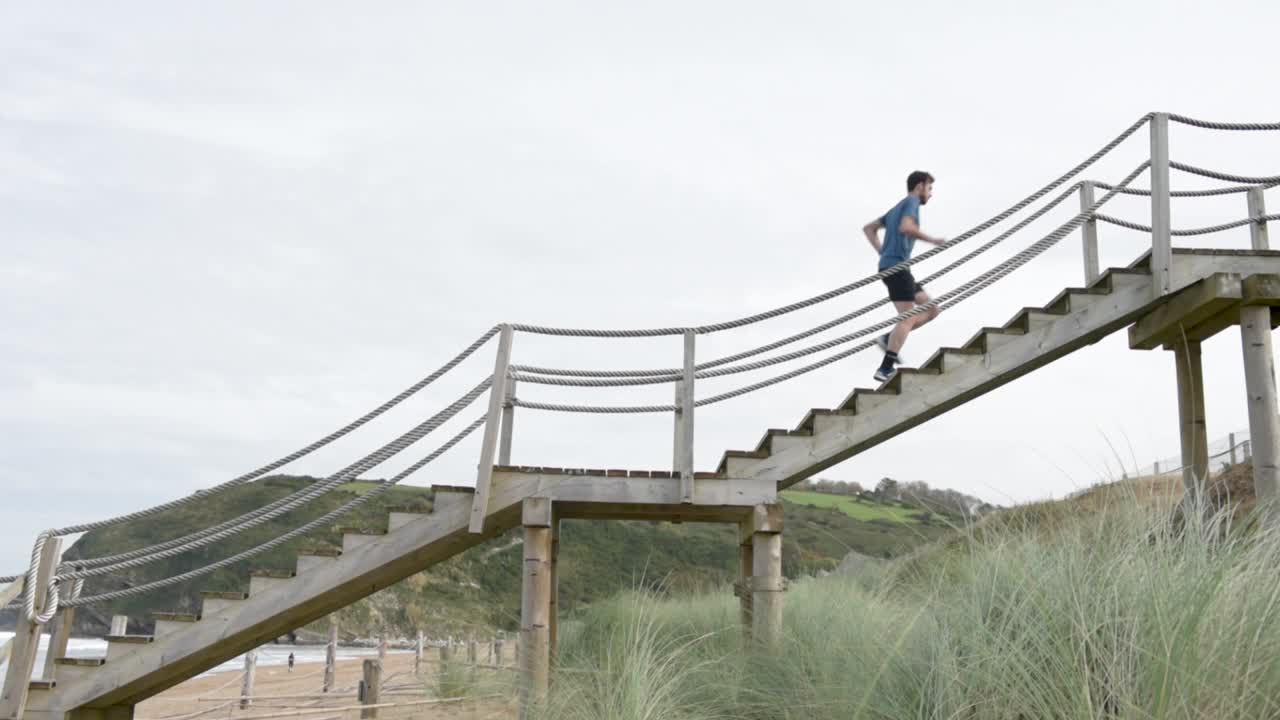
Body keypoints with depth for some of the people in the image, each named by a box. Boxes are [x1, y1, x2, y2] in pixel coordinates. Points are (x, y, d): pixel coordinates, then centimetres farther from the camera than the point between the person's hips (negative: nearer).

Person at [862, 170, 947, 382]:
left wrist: (882, 252, 17)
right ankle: (886, 369, -22)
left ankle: (888, 339, 0)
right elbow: (906, 227, -22)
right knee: (908, 317, -15)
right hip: (896, 266, -10)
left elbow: (868, 228, 27)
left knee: (931, 309, 9)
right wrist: (931, 240, -12)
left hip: (890, 266, 10)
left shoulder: (897, 208, 25)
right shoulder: (911, 202, -2)